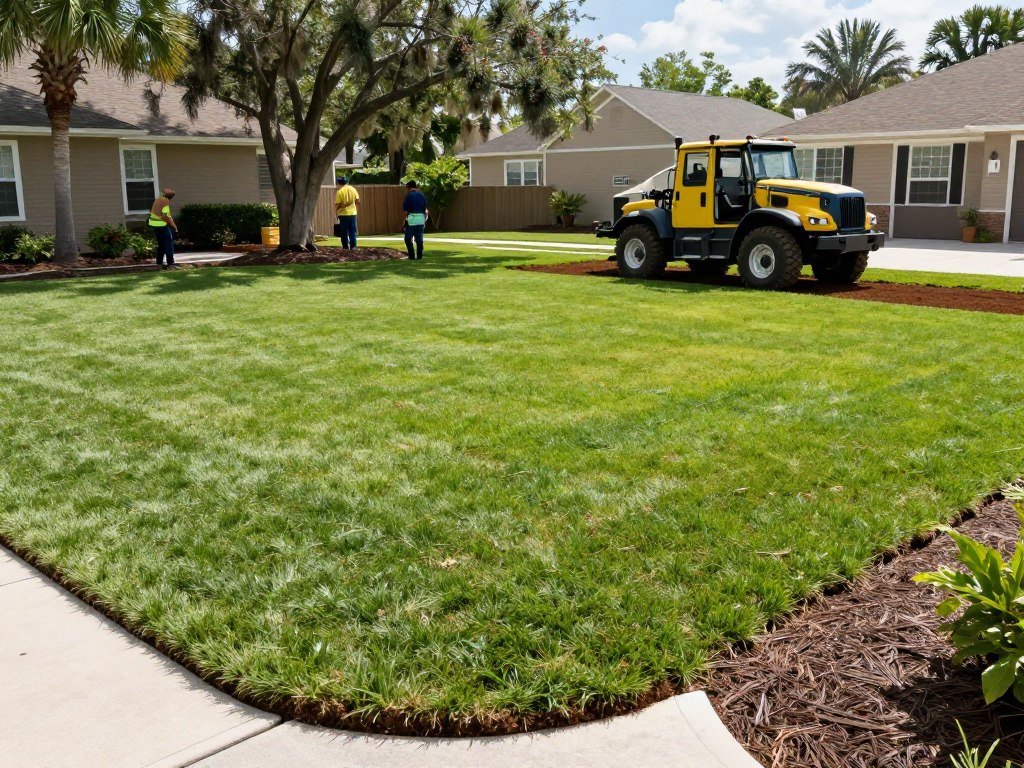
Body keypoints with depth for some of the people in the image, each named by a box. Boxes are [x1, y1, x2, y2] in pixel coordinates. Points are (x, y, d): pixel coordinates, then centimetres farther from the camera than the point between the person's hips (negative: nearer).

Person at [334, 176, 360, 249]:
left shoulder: (340, 191, -10)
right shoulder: (353, 189, 3)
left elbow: (337, 204, -12)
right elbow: (357, 201, 6)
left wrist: (336, 212, 2)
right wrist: (356, 210, 16)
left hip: (343, 214, -3)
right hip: (352, 213, 3)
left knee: (344, 232, 4)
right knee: (352, 231, 7)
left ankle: (345, 246, 5)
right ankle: (353, 246, 2)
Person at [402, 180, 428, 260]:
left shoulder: (409, 195, -8)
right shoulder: (421, 195, 8)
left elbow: (404, 208, -9)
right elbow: (425, 208, 10)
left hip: (411, 218, -5)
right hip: (421, 218, 5)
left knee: (408, 238, 3)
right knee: (419, 238, 9)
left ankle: (412, 256, -3)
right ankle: (419, 256, 8)